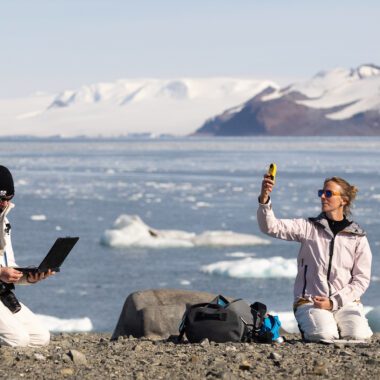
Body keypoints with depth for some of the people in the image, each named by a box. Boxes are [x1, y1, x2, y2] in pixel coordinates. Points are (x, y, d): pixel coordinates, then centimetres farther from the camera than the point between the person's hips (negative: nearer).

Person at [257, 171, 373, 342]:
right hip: (310, 302, -1)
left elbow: (362, 279, 2)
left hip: (345, 302, 1)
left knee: (358, 335, -27)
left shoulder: (357, 237, 6)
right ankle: (307, 326, 7)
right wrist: (264, 199, -24)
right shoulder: (308, 228, 6)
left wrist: (333, 302, -11)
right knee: (324, 335, -30)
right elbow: (270, 227, -6)